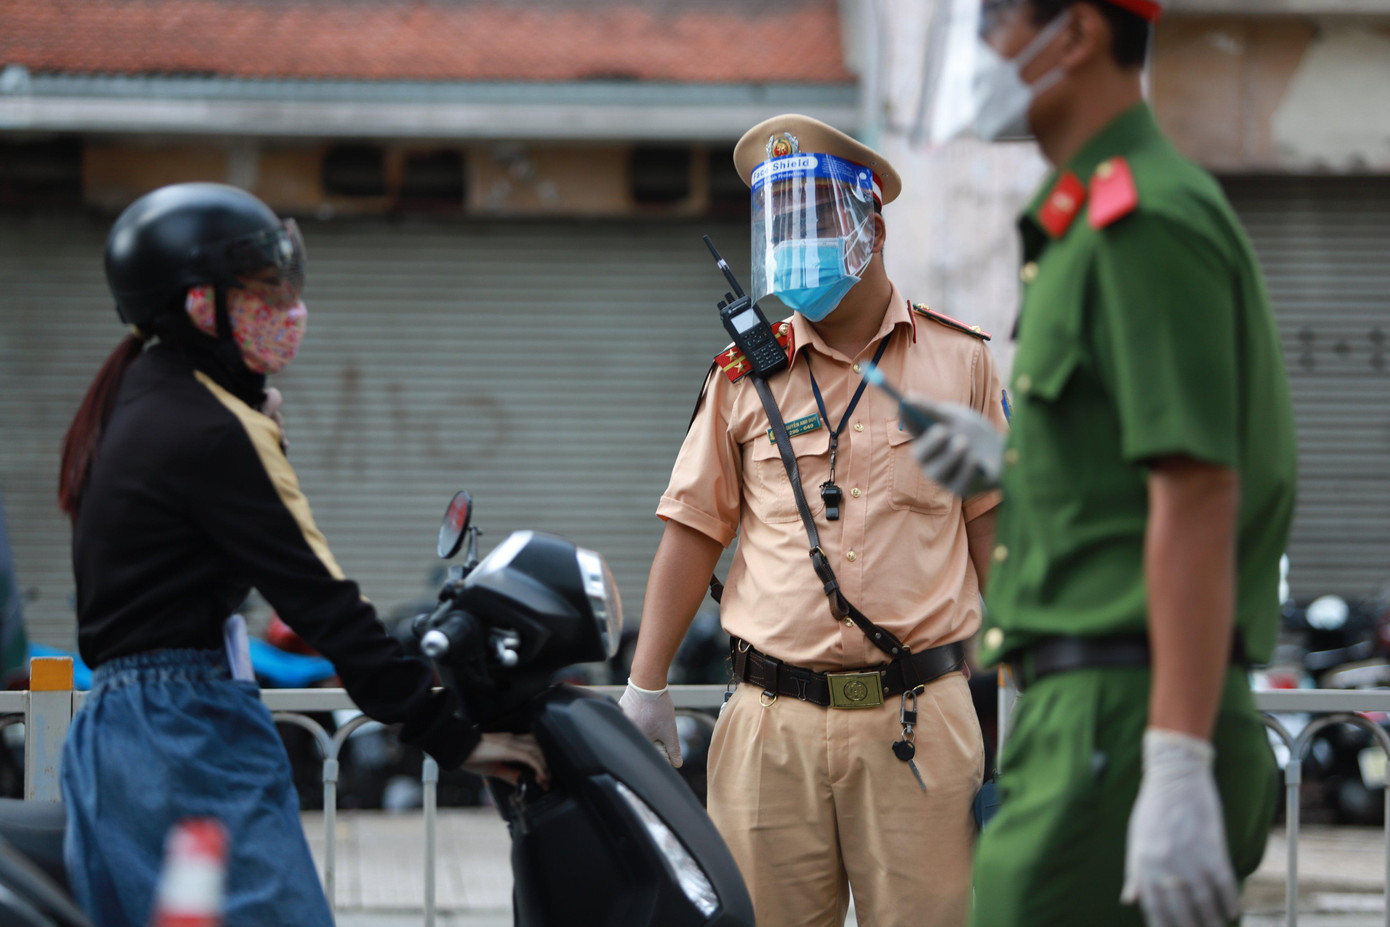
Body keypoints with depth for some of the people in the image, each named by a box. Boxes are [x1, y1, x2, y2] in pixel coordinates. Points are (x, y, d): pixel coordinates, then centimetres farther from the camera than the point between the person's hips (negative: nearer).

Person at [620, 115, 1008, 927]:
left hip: (918, 722, -1)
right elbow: (694, 533, 11)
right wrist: (646, 686, 6)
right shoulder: (746, 374, 9)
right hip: (773, 722, 1)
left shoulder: (958, 361, 7)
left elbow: (992, 531, 9)